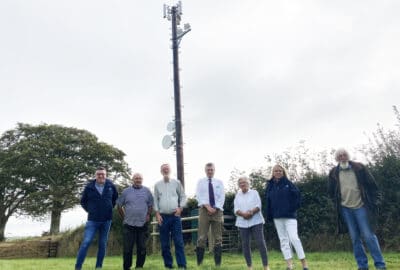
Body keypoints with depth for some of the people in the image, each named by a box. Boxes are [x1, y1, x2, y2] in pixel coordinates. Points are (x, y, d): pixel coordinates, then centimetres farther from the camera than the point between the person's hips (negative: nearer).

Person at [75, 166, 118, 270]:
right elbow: (83, 201, 9)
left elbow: (116, 198, 17)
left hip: (106, 220, 2)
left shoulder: (111, 186, -2)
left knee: (103, 244, 9)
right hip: (92, 220, -2)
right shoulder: (89, 187, -6)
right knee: (86, 243, -10)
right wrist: (90, 210, 3)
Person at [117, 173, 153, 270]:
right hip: (129, 224, -1)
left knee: (142, 248, 6)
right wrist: (124, 216, 6)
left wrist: (148, 215, 4)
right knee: (127, 248, 2)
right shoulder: (126, 191, 2)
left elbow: (150, 204, 13)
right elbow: (119, 205, 9)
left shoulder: (147, 191, 4)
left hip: (143, 224, 1)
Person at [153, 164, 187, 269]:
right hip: (163, 216, 2)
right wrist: (157, 214, -1)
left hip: (175, 215, -1)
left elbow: (183, 196, 8)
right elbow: (155, 200, 8)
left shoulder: (176, 182, 6)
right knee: (165, 243, 5)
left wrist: (180, 208, -7)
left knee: (179, 241, -5)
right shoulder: (157, 184, 8)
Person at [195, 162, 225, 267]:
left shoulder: (219, 182, 12)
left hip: (217, 210, 2)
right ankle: (199, 263, 2)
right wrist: (207, 206, -16)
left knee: (218, 238, 3)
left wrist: (215, 208, -11)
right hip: (204, 210, -1)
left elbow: (222, 197, 3)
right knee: (202, 237, -5)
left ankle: (218, 263, 9)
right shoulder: (200, 182, 9)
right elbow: (199, 196, -3)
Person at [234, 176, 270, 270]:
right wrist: (243, 214, -18)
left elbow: (258, 206, -2)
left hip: (256, 221, -2)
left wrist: (251, 212, -21)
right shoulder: (237, 195, 13)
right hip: (242, 223, 2)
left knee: (261, 242, -8)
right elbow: (236, 210, 2)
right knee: (245, 244, 1)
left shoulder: (254, 192, 9)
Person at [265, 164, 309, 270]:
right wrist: (269, 216, 4)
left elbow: (297, 193, -6)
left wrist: (294, 207, -10)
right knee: (283, 240, 6)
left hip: (289, 215, -4)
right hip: (277, 217, 4)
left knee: (294, 238, -12)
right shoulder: (270, 185, 7)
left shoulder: (288, 183, -2)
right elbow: (268, 201, 9)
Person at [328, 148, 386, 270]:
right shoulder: (333, 172, 4)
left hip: (361, 206, -2)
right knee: (355, 238, 6)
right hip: (345, 209, 2)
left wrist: (374, 199, 0)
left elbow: (371, 184, 3)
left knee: (368, 235, -2)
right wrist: (337, 203, 10)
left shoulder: (359, 168, 1)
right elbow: (331, 191, 15)